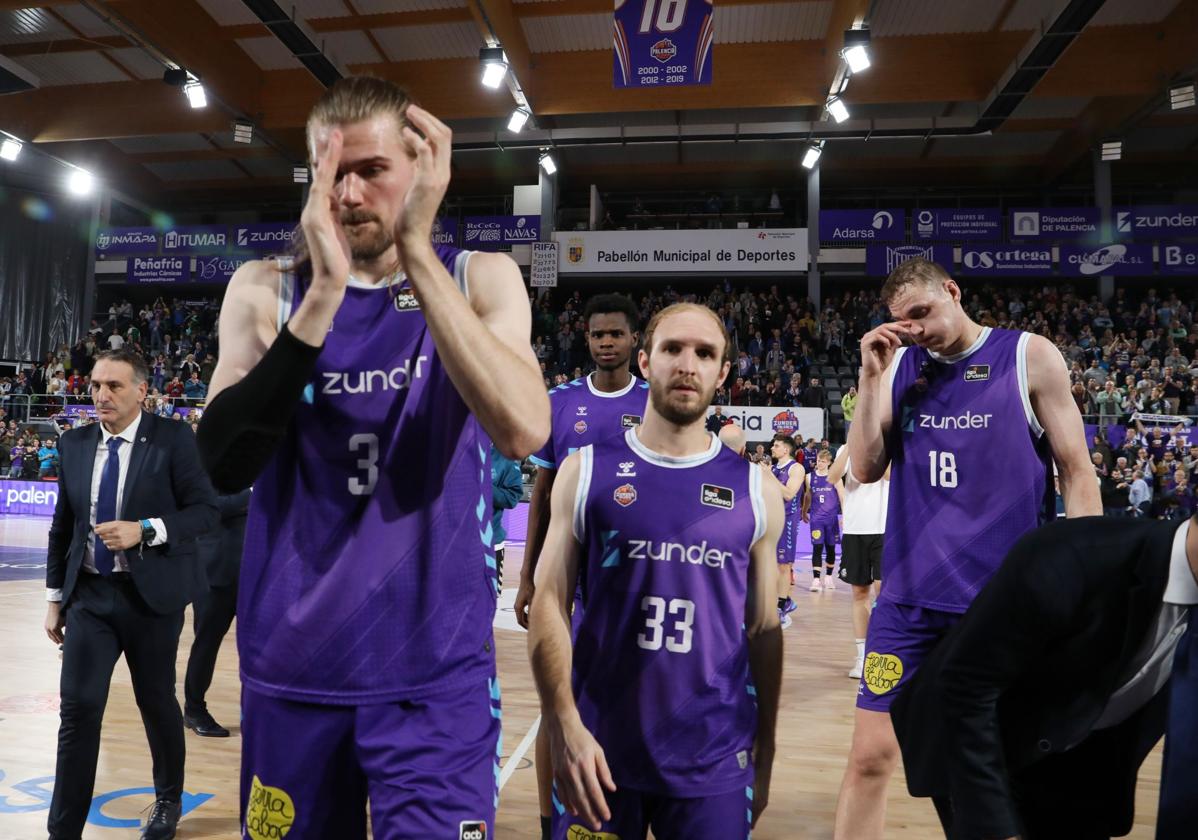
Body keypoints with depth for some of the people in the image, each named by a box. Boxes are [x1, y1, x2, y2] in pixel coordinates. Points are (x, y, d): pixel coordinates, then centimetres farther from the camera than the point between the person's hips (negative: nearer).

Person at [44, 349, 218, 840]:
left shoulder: (173, 440, -8)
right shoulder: (74, 445, 5)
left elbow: (206, 510, -10)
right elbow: (62, 526, 11)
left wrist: (145, 531, -23)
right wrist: (55, 597, 11)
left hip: (151, 596, -3)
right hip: (89, 595, 3)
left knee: (157, 703, 12)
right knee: (78, 708, -1)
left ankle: (169, 801, 35)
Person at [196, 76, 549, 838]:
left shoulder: (480, 279, -2)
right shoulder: (266, 288, 0)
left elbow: (523, 431, -21)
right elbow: (224, 466, -13)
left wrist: (417, 251, -23)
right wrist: (322, 296, -22)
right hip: (290, 668, 2)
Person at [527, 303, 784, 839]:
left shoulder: (755, 490, 1)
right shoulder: (587, 471, -2)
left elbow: (764, 630, 6)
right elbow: (549, 604, -4)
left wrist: (764, 755, 9)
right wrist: (565, 729, -13)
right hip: (599, 751, -1)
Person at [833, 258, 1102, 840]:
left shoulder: (1030, 357, -1)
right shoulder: (899, 365, 7)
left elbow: (1076, 472, 0)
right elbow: (865, 469, 3)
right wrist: (871, 376, -6)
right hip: (909, 595, 2)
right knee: (869, 756, 3)